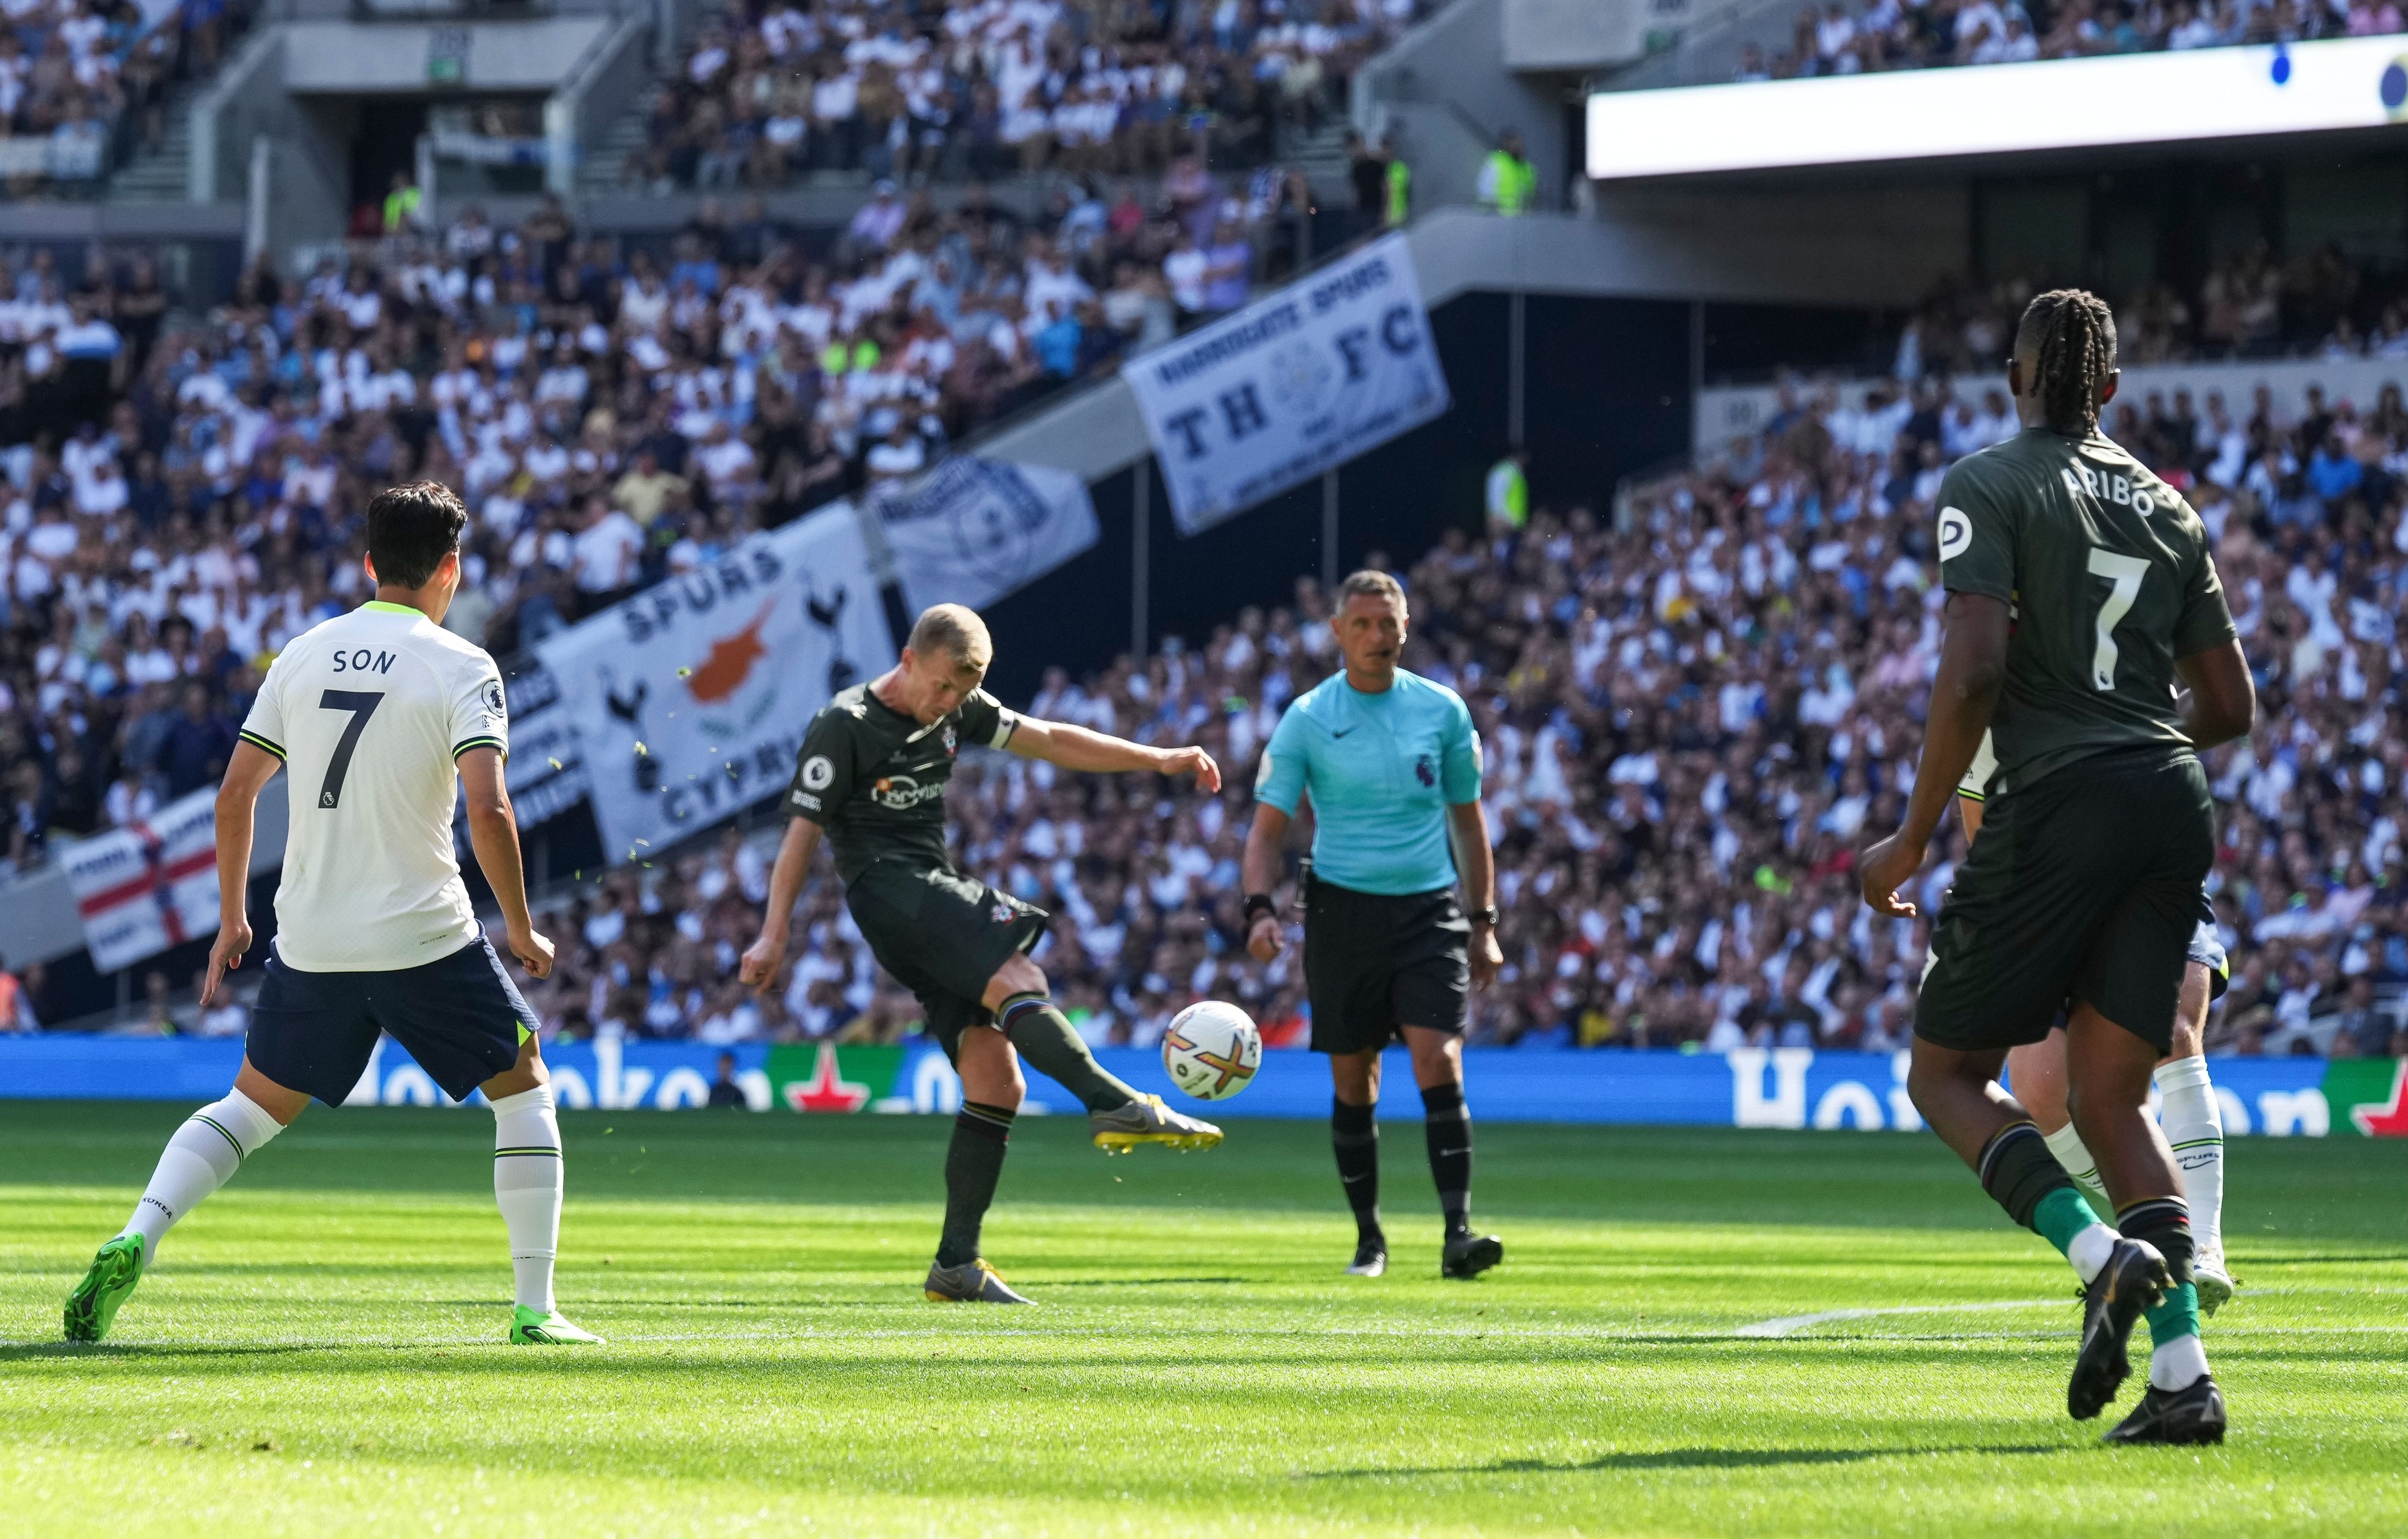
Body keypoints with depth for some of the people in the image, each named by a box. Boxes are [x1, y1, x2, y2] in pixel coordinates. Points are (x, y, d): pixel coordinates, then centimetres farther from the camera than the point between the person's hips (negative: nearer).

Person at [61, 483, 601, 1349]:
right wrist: (522, 932, -7)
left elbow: (235, 792, 8)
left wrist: (231, 920, 19)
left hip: (311, 943, 4)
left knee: (253, 1106, 17)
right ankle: (534, 1309, 8)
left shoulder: (304, 653, 7)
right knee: (524, 1088, 14)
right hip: (425, 937, -4)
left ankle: (135, 1241, -7)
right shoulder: (461, 668, -7)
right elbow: (487, 809, -19)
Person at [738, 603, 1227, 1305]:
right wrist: (774, 935, -10)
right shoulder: (845, 727, -6)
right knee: (1018, 982, -30)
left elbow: (1047, 740, 13)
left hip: (939, 892, 8)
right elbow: (803, 829, -7)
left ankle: (957, 1265, 0)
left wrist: (1159, 760, 6)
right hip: (887, 888, -8)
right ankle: (1116, 1105, -44)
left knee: (997, 1083, -1)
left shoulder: (957, 710, 14)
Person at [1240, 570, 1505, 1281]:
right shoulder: (1307, 719, 0)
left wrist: (1484, 923, 11)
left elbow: (1468, 820, 14)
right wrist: (1261, 908, -15)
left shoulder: (1443, 711, 5)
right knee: (1353, 1081, 4)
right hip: (1342, 907, 0)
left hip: (1428, 909, 0)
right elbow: (1268, 825, 1)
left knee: (1440, 1063, -14)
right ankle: (1369, 1236, 17)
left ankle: (1458, 1232, -18)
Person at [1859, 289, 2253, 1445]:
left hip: (2058, 806, -6)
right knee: (2109, 1099, 11)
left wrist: (1910, 840, -8)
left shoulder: (1987, 486, -2)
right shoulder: (2163, 505, 16)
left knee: (1945, 1072, 8)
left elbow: (1975, 667, -14)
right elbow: (2229, 705, 18)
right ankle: (2183, 1380, -4)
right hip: (2175, 807, 6)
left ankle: (2104, 1257, -18)